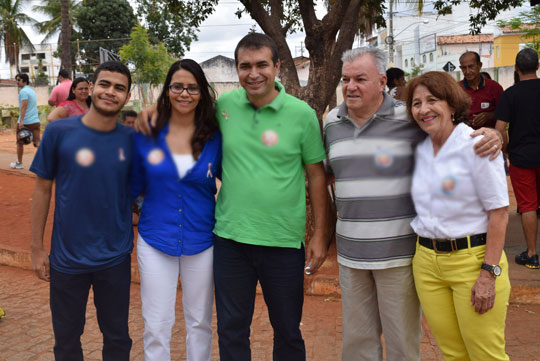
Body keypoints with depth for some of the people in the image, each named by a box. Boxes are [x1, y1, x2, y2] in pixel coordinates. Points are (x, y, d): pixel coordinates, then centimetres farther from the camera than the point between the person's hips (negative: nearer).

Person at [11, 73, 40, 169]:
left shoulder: (23, 91, -10)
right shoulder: (32, 91, 18)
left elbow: (24, 107, -19)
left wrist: (21, 121, -23)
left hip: (25, 122, -7)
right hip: (36, 121, 7)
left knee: (20, 143, 9)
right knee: (37, 142, -1)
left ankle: (19, 163, 20)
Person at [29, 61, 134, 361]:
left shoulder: (131, 139, -4)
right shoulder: (59, 131, -8)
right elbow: (42, 189, -2)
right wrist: (36, 248, 0)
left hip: (115, 257, 1)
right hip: (67, 256, -1)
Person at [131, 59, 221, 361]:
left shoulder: (215, 137, -4)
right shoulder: (147, 136, -3)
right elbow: (135, 186, 7)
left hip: (201, 242, 1)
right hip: (156, 240, 0)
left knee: (199, 322, 15)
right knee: (156, 326, 6)